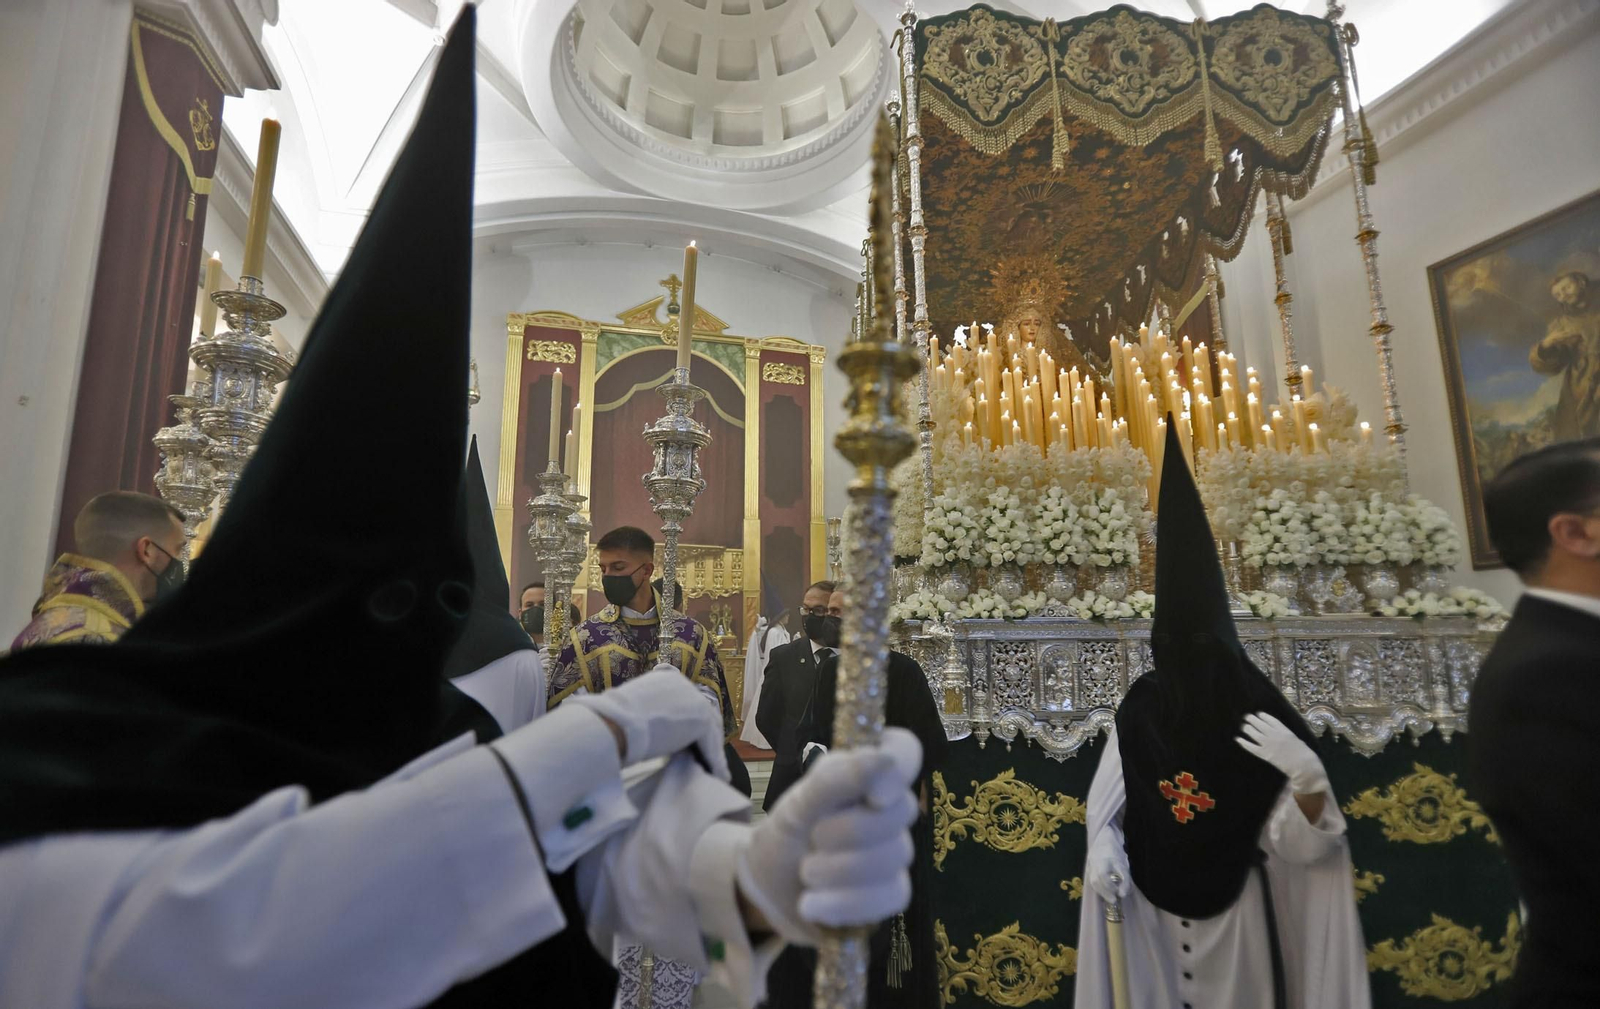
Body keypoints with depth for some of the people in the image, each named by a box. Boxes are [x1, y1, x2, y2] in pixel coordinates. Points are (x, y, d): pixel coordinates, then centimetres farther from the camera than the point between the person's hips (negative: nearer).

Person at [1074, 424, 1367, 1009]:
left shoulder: (1261, 716, -15)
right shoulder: (1140, 707, -10)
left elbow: (1302, 843, -14)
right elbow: (1107, 798, 0)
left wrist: (1309, 776, -31)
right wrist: (1102, 846, -17)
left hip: (1235, 911, -1)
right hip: (1147, 910, 1)